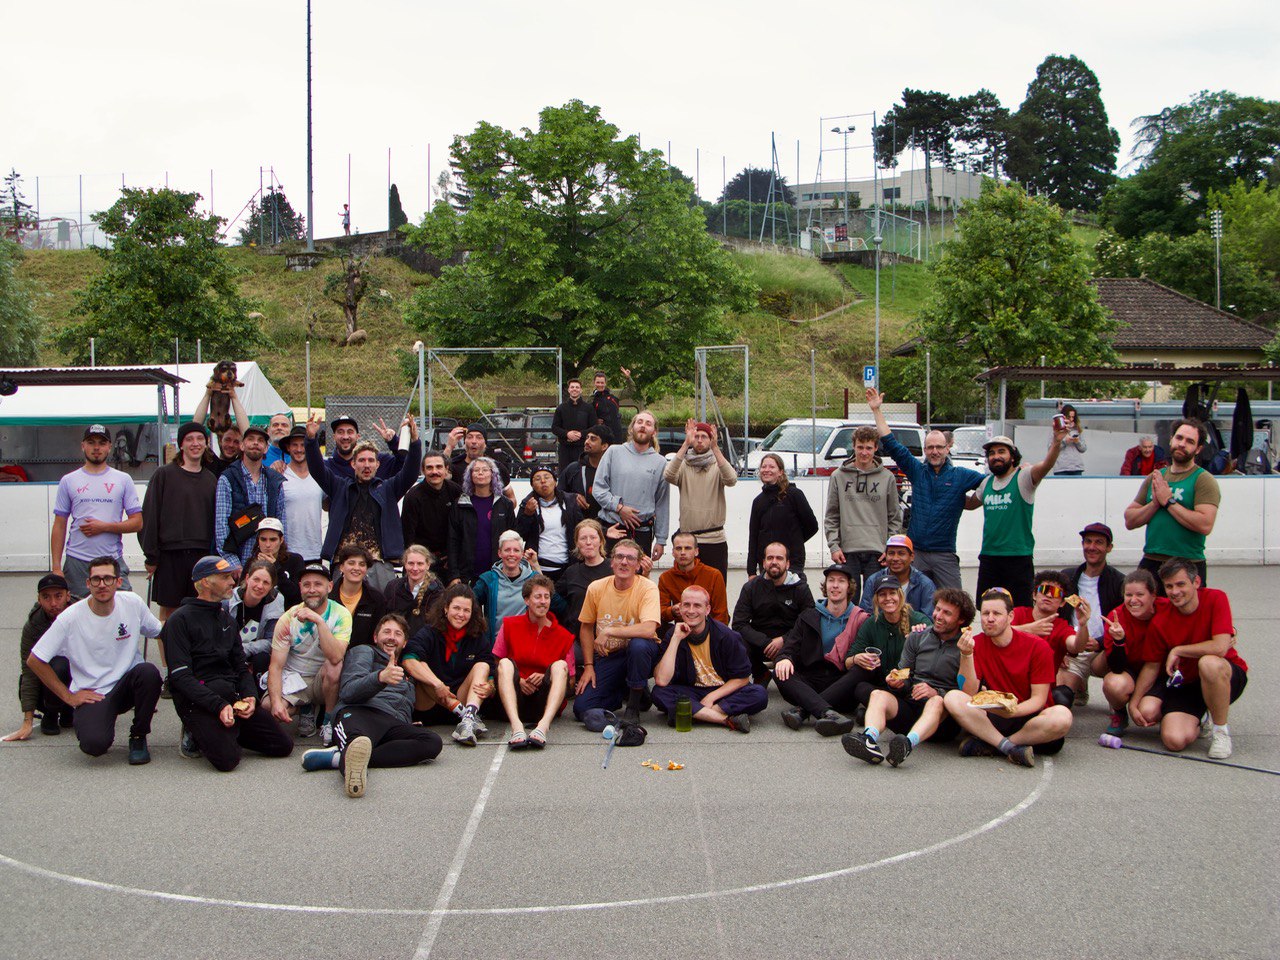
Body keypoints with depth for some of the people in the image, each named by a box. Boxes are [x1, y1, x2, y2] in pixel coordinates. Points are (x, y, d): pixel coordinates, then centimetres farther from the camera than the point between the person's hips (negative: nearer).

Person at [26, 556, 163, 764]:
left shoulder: (133, 603, -5)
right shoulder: (71, 618, -12)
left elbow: (159, 632, 12)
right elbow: (34, 661, -5)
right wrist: (69, 697, -5)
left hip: (127, 684, 3)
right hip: (90, 694, -2)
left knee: (148, 672, -32)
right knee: (94, 744, -30)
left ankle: (138, 737, -8)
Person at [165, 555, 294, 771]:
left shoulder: (228, 620, 20)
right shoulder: (180, 620, -4)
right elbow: (180, 676, -12)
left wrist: (250, 695, -3)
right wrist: (219, 706, -22)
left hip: (232, 695, 7)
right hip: (198, 701, -7)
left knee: (284, 745, -4)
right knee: (228, 759, -26)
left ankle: (226, 731, 12)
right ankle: (197, 733, 3)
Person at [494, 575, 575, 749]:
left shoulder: (563, 636, 8)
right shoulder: (510, 625, 9)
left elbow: (569, 678, 9)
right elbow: (496, 663, 7)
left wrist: (546, 677, -11)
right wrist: (518, 680, -11)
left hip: (545, 703, 0)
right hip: (515, 699, 0)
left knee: (560, 665, -24)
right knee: (506, 663, -25)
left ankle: (543, 725, -48)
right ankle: (516, 725, -49)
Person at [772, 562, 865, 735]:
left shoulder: (860, 620, 10)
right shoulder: (808, 617, 18)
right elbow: (791, 647, 8)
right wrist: (785, 658, -17)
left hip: (841, 687, -2)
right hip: (809, 685, 2)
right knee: (780, 673, -26)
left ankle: (802, 710, -41)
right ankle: (828, 714, -47)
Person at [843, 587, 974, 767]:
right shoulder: (916, 638, 16)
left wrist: (937, 693, -17)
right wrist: (898, 682, -6)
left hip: (942, 716, -4)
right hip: (910, 706, 4)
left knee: (937, 702, -35)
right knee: (878, 694, -23)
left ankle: (909, 743, -65)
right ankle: (869, 740, -54)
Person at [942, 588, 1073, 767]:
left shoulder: (1038, 647, -6)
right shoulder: (977, 644, 0)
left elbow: (1039, 698, -9)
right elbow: (969, 694, -7)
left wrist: (1014, 710, -29)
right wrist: (966, 654, -20)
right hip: (994, 717, 1)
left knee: (1062, 716, -34)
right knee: (952, 698, -24)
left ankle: (987, 744, -23)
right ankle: (1012, 747, -30)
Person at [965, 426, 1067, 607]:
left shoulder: (1023, 477, -6)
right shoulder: (987, 482, 13)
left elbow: (1046, 465, -25)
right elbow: (970, 503, 31)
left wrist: (1056, 442, -42)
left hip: (1018, 557, -6)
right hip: (988, 556, 6)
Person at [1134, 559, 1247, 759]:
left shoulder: (1216, 599, -16)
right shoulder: (1159, 622, -9)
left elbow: (1220, 647, -27)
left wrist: (1177, 650, -16)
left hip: (1227, 678, -3)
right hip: (1184, 684, 3)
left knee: (1209, 663, -39)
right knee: (1175, 741, -21)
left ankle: (1221, 729, -14)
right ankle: (1195, 720, 18)